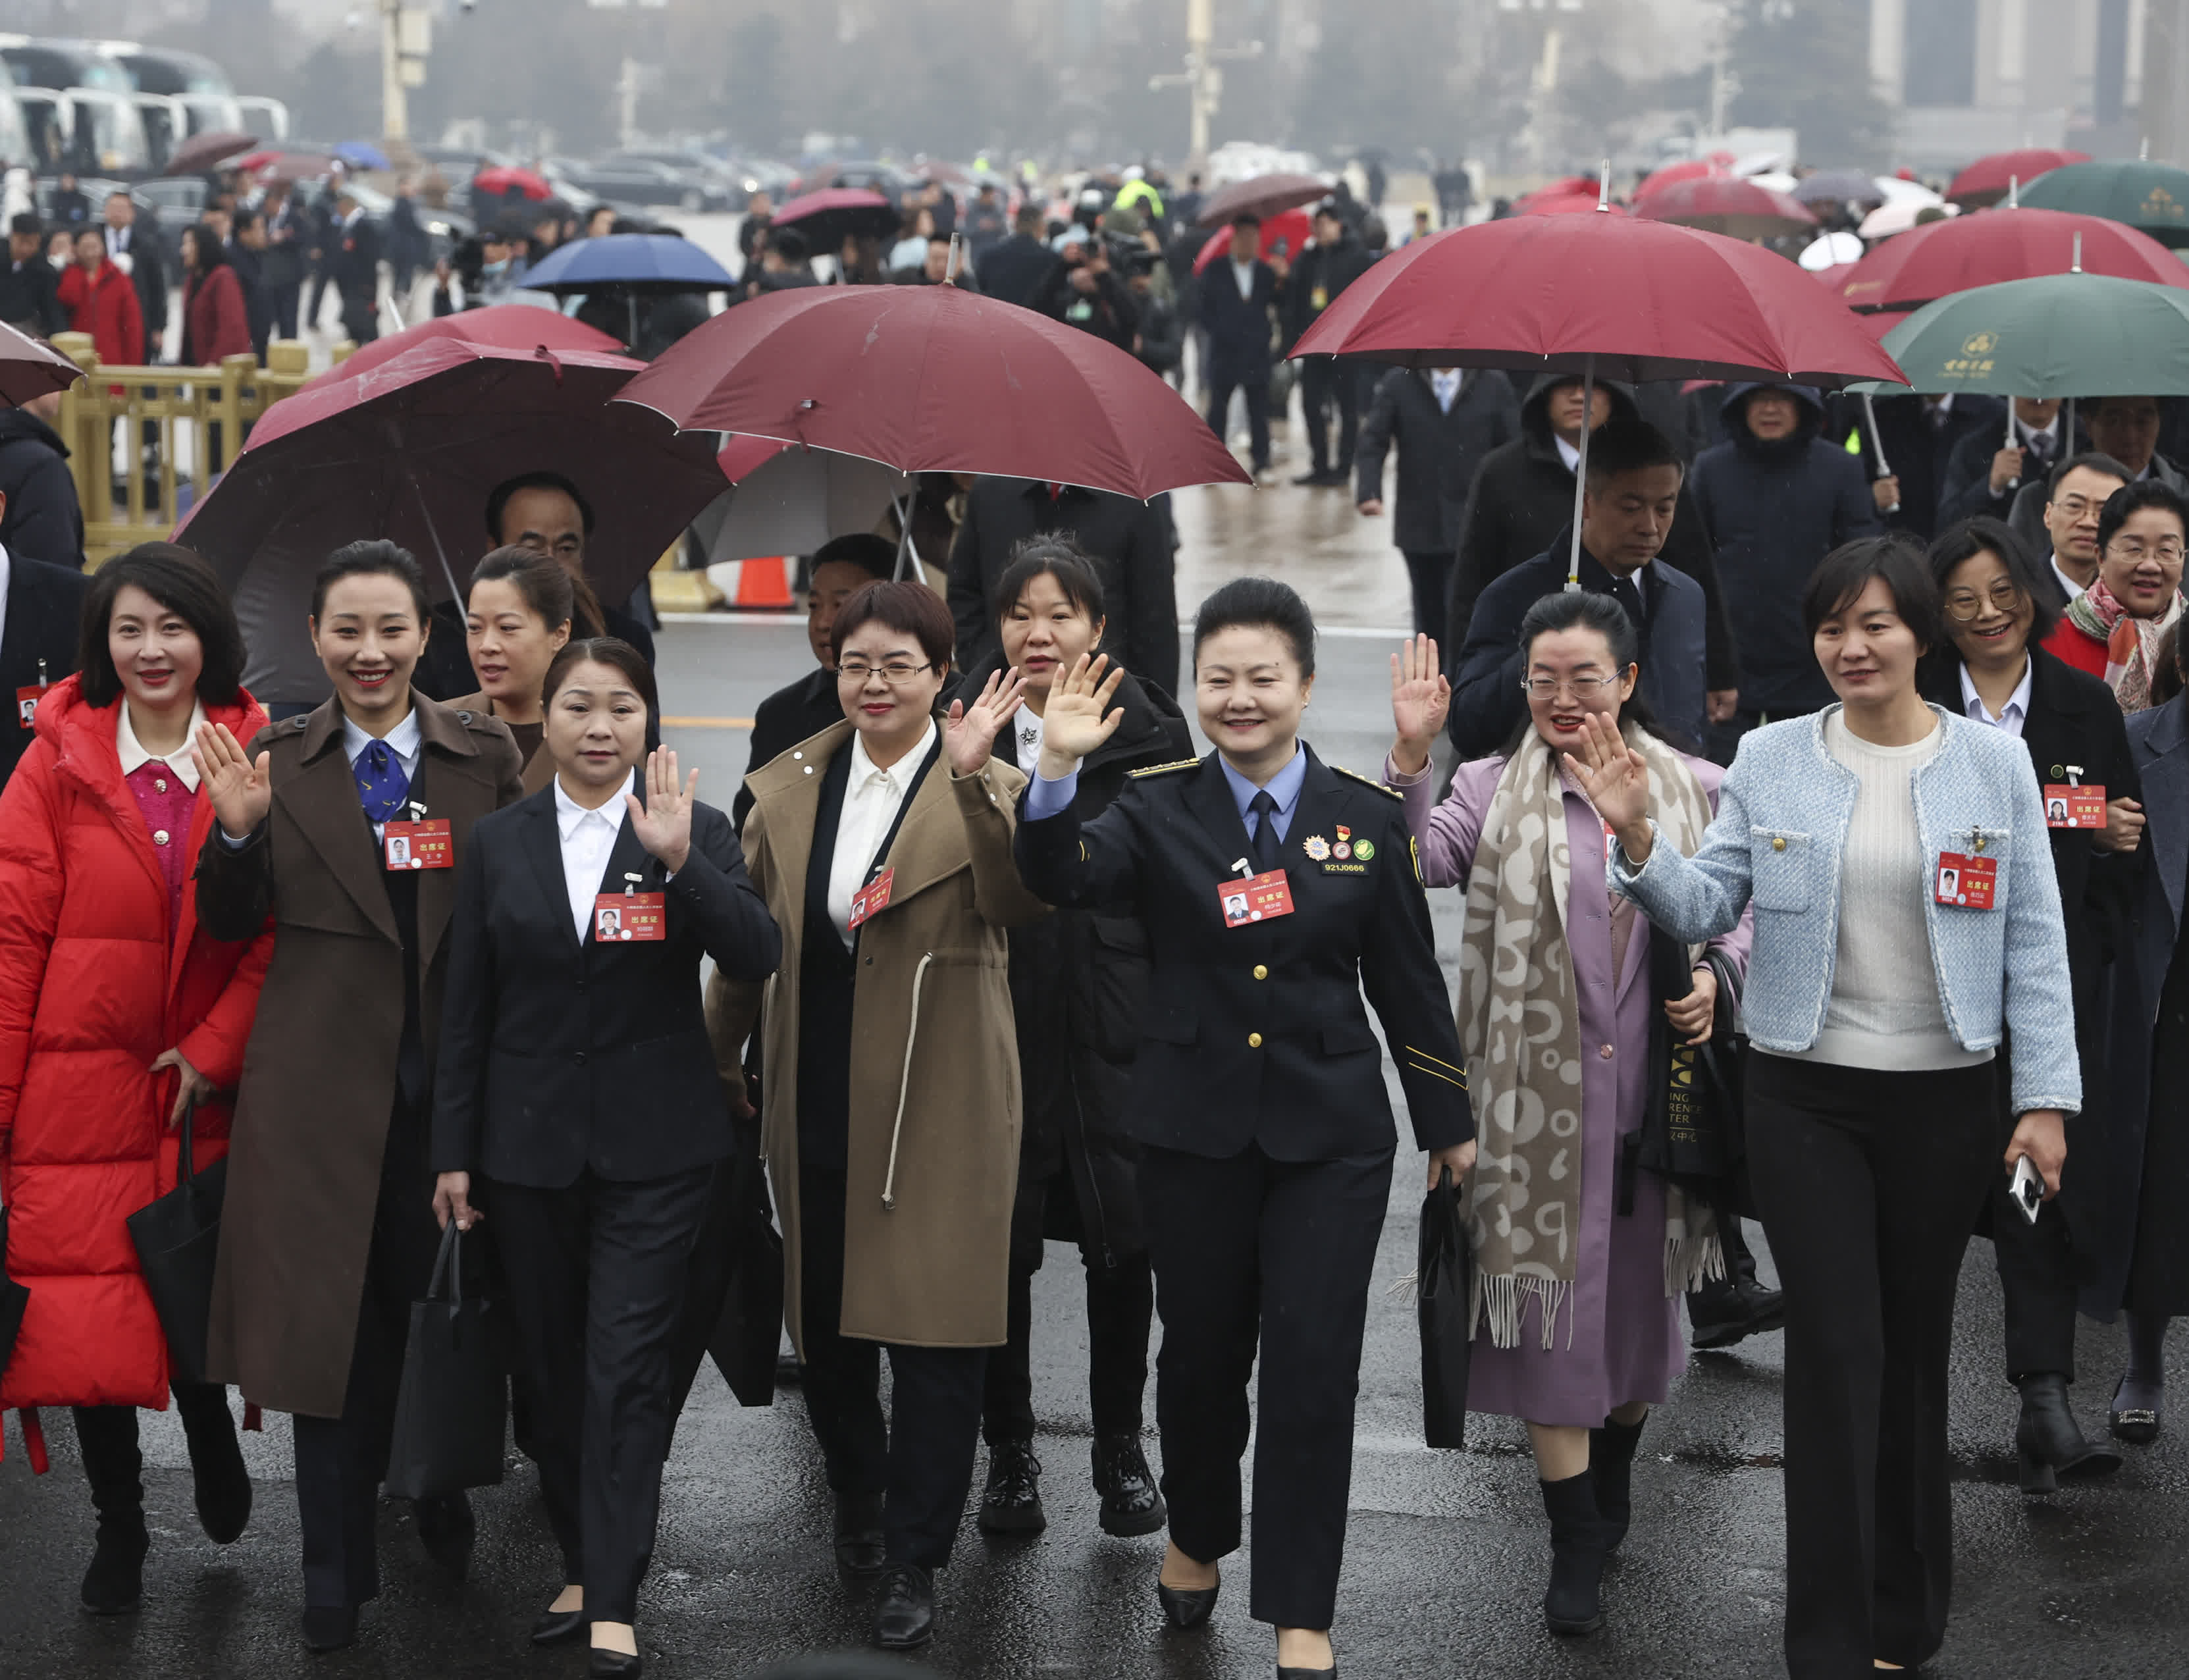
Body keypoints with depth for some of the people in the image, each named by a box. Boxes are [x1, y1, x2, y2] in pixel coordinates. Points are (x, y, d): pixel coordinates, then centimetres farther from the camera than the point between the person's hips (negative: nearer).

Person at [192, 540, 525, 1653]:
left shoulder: (487, 757, 2)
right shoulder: (278, 761, 1)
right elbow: (228, 925, -1)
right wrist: (238, 829, -17)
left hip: (456, 1073, 1)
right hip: (325, 1080, -1)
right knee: (330, 1312, 3)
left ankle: (441, 1497, 36)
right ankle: (337, 1568, 12)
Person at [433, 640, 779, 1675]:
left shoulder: (696, 830, -1)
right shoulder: (499, 843, 5)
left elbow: (755, 959, -14)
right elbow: (467, 1009, 7)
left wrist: (679, 860, -27)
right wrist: (454, 1151, 6)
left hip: (652, 1146, -3)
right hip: (531, 1141, 3)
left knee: (625, 1366, -8)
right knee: (554, 1366, 10)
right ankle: (581, 1565, 23)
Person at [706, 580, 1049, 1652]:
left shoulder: (984, 789, -5)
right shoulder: (791, 789, 8)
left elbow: (1019, 906, -24)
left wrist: (976, 782, -36)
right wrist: (715, 1062, 15)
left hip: (937, 1106, -4)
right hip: (818, 1103, 4)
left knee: (933, 1332, -3)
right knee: (822, 1316, 13)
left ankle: (915, 1561, 9)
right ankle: (858, 1495, 38)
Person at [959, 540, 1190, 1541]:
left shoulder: (1147, 734, 1)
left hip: (1116, 1027, 0)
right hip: (996, 1021, 1)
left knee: (1123, 1241, 6)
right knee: (997, 1242, 5)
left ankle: (1121, 1448, 22)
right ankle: (1010, 1452, 20)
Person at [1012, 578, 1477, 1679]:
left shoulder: (1368, 817, 1)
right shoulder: (1158, 810, -1)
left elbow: (1407, 979, 7)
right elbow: (1062, 876, -21)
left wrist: (1448, 1119, 12)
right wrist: (1057, 771, -38)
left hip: (1330, 1133, 0)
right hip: (1195, 1125, 1)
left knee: (1313, 1362, -3)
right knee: (1200, 1346, 13)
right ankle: (1197, 1538, 39)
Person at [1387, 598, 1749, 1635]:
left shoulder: (1697, 792, 5)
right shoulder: (1492, 791, -1)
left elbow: (1746, 911, 13)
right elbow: (1413, 866, -18)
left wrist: (1717, 977, -7)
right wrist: (1410, 755, -29)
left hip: (1656, 1085, 2)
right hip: (1540, 1093, -2)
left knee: (1640, 1289, 15)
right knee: (1551, 1295, -2)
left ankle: (1612, 1480, 39)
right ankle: (1576, 1540, 6)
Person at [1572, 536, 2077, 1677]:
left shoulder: (1992, 765, -1)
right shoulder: (1770, 761, 0)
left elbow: (2033, 945, 0)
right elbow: (1704, 908, -2)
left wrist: (2046, 1098, -4)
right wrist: (1637, 838, -20)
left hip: (1946, 1098, 1)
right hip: (1808, 1097, -1)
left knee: (1915, 1348, 12)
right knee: (1836, 1350, -5)